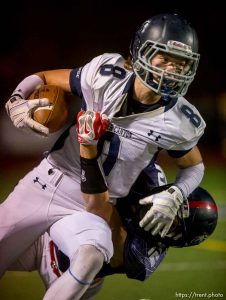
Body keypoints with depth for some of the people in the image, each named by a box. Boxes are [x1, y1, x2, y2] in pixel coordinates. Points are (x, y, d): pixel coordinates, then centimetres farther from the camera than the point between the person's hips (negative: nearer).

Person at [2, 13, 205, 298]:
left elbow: (194, 166, 10)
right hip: (46, 184, 2)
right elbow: (43, 78, 3)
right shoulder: (106, 75, -11)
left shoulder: (178, 122, -10)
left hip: (89, 209, -1)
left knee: (92, 257, -34)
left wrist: (175, 196, -9)